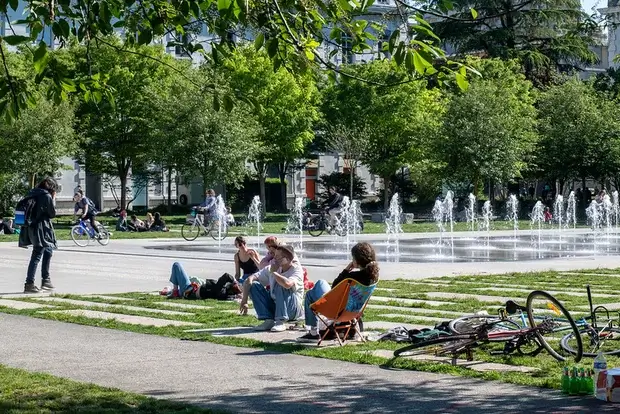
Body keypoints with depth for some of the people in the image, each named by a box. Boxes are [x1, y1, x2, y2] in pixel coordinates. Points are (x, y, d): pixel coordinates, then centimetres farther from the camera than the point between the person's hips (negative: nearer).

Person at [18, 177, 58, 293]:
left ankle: (46, 280, 29)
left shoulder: (32, 194, 12)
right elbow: (52, 213, -5)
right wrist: (53, 200, 4)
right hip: (41, 230, -9)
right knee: (36, 256, -8)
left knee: (48, 251, 23)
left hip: (31, 228, 9)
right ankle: (29, 284, -11)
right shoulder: (47, 196, -12)